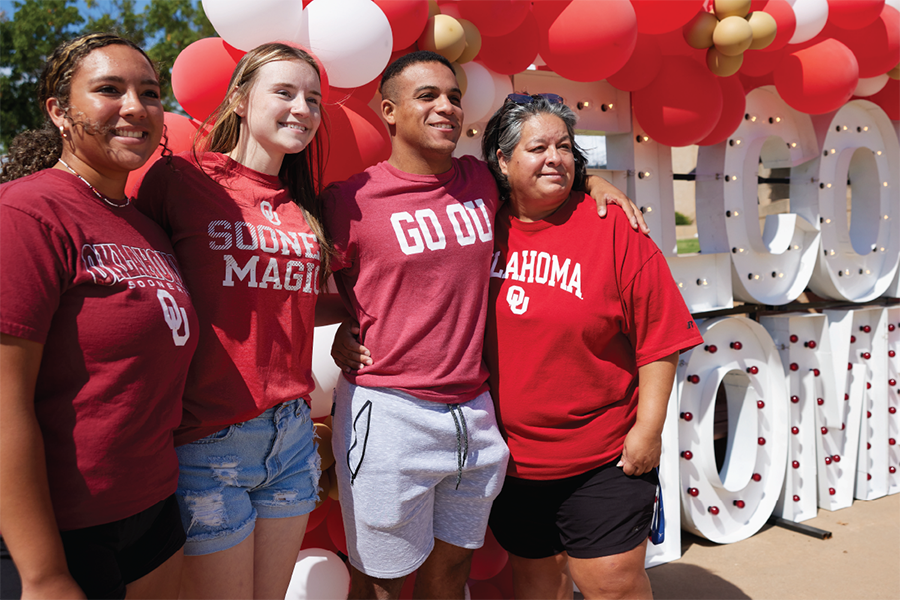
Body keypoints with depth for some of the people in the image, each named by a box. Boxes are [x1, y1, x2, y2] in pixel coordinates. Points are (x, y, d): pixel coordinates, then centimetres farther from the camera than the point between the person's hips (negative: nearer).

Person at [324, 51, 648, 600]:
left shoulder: (482, 182, 6)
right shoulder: (352, 200, -8)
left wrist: (591, 179, 12)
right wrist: (337, 337, -9)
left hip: (473, 410, 5)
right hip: (390, 413, -4)